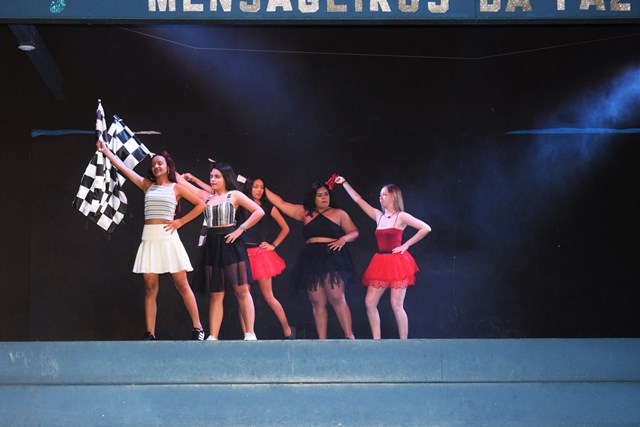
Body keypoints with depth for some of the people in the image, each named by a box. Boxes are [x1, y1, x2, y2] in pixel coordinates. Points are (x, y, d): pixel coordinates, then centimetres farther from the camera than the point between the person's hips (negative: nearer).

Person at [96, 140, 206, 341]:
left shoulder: (176, 187, 5)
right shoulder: (147, 185, 14)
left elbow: (200, 205, 6)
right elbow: (122, 167, 13)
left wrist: (180, 221, 0)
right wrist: (105, 150, 13)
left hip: (168, 237, -3)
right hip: (149, 238, 3)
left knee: (182, 284, -3)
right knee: (150, 287, 0)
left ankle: (198, 328, 3)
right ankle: (150, 333, -1)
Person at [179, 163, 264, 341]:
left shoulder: (234, 195, 3)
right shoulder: (206, 196, 15)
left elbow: (259, 211, -5)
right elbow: (182, 181, 20)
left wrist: (240, 229, -8)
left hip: (230, 243, -5)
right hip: (211, 245, 5)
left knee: (241, 290, -8)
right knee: (215, 294, 4)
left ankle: (250, 334, -8)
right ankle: (213, 337, 1)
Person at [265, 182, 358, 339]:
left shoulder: (339, 213, 11)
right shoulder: (305, 213, 17)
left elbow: (354, 232, 11)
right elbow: (281, 203, 19)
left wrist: (344, 239, -9)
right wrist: (264, 189, 16)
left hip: (332, 257, -4)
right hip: (311, 260, 4)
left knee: (337, 298, -17)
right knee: (317, 303, 0)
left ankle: (349, 336, -19)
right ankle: (321, 340, -1)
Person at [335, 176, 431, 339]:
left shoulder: (401, 217, -4)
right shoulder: (379, 216, 12)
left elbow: (426, 228, -9)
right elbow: (358, 200, 15)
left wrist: (406, 245, -9)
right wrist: (344, 183, 14)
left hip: (397, 263, -6)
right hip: (380, 263, 6)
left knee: (396, 305, -7)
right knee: (370, 302, -1)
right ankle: (376, 340, 3)